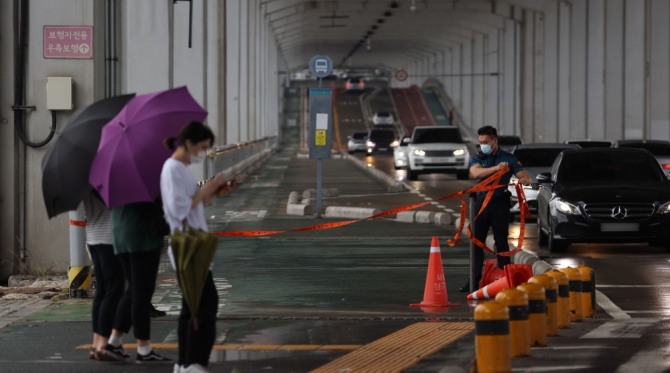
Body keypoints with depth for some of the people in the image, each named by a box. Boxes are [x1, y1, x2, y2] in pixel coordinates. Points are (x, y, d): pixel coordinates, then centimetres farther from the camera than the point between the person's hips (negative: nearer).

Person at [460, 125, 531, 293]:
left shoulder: (509, 159, 4)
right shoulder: (477, 158, 7)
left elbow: (526, 178, -1)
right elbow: (476, 172, -15)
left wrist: (523, 180, -27)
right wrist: (496, 168, -31)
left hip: (500, 202, -2)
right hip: (482, 202, 2)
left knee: (501, 241, 2)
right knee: (477, 241, 0)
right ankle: (474, 279, 2)